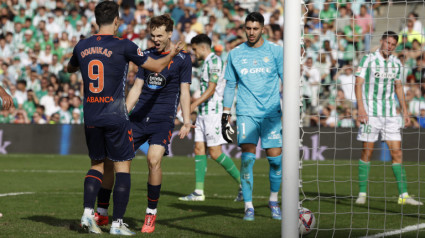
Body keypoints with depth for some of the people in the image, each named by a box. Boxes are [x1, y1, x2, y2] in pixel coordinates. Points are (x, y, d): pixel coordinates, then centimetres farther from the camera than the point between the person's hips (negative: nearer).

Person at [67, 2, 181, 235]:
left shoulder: (82, 46, 4)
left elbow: (69, 68, 26)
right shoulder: (123, 46, -9)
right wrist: (171, 55, 18)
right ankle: (117, 223, 1)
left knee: (97, 164, 19)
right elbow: (156, 66, -1)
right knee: (122, 167, 4)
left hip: (91, 118, 5)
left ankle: (87, 213, 3)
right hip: (115, 117, -5)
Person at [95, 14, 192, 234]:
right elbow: (137, 88, 16)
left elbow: (184, 92, 1)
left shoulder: (182, 58, 2)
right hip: (139, 116, 4)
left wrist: (186, 122, -7)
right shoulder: (146, 55, 13)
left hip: (163, 119, -4)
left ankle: (151, 215, -6)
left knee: (153, 160, -23)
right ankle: (102, 212, 8)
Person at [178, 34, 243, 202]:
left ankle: (243, 182, 0)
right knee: (199, 149, 4)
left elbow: (211, 89, -20)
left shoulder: (214, 61, -12)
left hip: (213, 112, -10)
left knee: (215, 153, -9)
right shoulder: (207, 62, 19)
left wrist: (194, 104, -24)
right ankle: (199, 192, 3)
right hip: (204, 112, 10)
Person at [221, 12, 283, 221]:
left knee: (275, 158, -3)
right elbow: (230, 86, 13)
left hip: (271, 113, 0)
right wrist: (225, 115, 9)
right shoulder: (235, 54, 8)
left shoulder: (275, 51, 4)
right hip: (246, 113, 0)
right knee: (247, 157, -12)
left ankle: (273, 200, 21)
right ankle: (248, 207, -4)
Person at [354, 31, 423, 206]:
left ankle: (403, 195, 1)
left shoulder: (396, 63, 10)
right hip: (370, 113, -4)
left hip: (390, 113, 4)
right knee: (367, 152, -1)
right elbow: (358, 84, -8)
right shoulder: (368, 60, -4)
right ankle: (362, 193, 7)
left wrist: (405, 110, 15)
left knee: (397, 153, -1)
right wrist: (361, 108, -17)